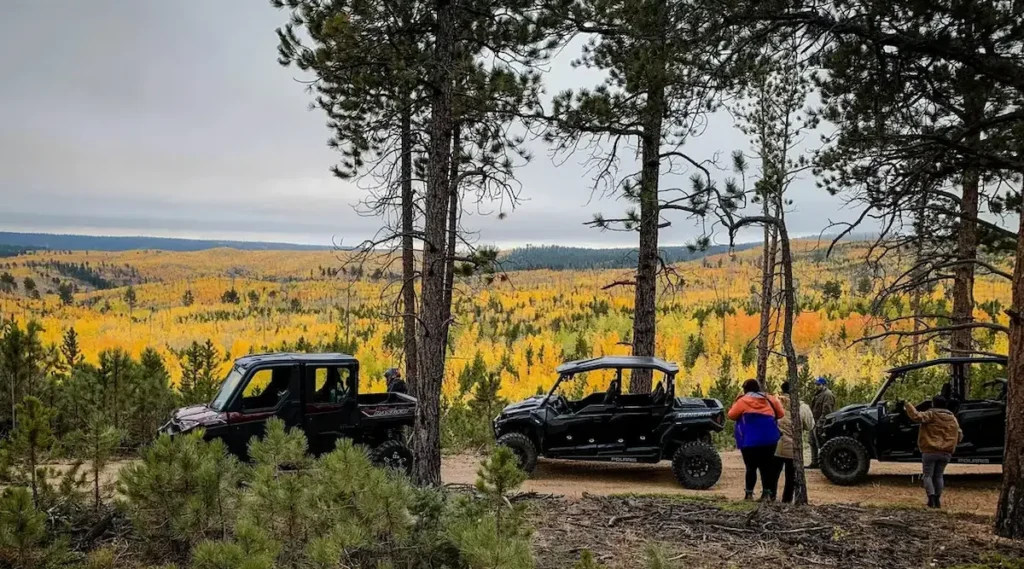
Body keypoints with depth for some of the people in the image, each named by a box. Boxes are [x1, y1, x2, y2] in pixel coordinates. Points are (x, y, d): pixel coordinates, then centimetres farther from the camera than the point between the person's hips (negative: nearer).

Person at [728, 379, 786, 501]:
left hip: (750, 441, -4)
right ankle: (767, 493, 3)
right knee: (767, 467, 9)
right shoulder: (770, 400, 9)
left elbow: (731, 415, 3)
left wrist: (735, 404, 17)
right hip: (770, 440, 4)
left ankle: (749, 493, -2)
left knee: (751, 467, 2)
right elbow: (781, 414, 18)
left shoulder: (743, 401, -4)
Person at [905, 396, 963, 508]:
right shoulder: (952, 418, 10)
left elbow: (916, 416, -23)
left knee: (928, 475, 2)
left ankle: (931, 498, -12)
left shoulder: (931, 415, -7)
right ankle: (938, 499, 9)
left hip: (930, 451, -5)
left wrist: (907, 404, -12)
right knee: (938, 476, 15)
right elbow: (959, 436, 13)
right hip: (946, 453, 5)